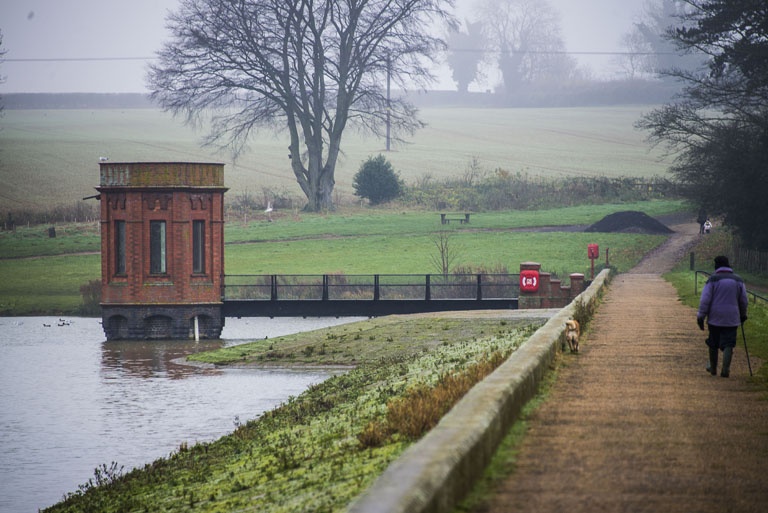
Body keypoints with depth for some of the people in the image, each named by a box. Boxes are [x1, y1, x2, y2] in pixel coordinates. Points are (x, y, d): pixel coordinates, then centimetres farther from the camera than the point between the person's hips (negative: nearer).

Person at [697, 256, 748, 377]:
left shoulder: (713, 279, -6)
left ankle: (713, 368, 25)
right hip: (732, 319, 1)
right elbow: (743, 301, 11)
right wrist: (743, 315, 26)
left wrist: (701, 317, -4)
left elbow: (705, 300, -9)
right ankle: (725, 369, -11)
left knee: (713, 344, 13)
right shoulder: (738, 280, 4)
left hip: (715, 318, -1)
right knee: (728, 344, 1)